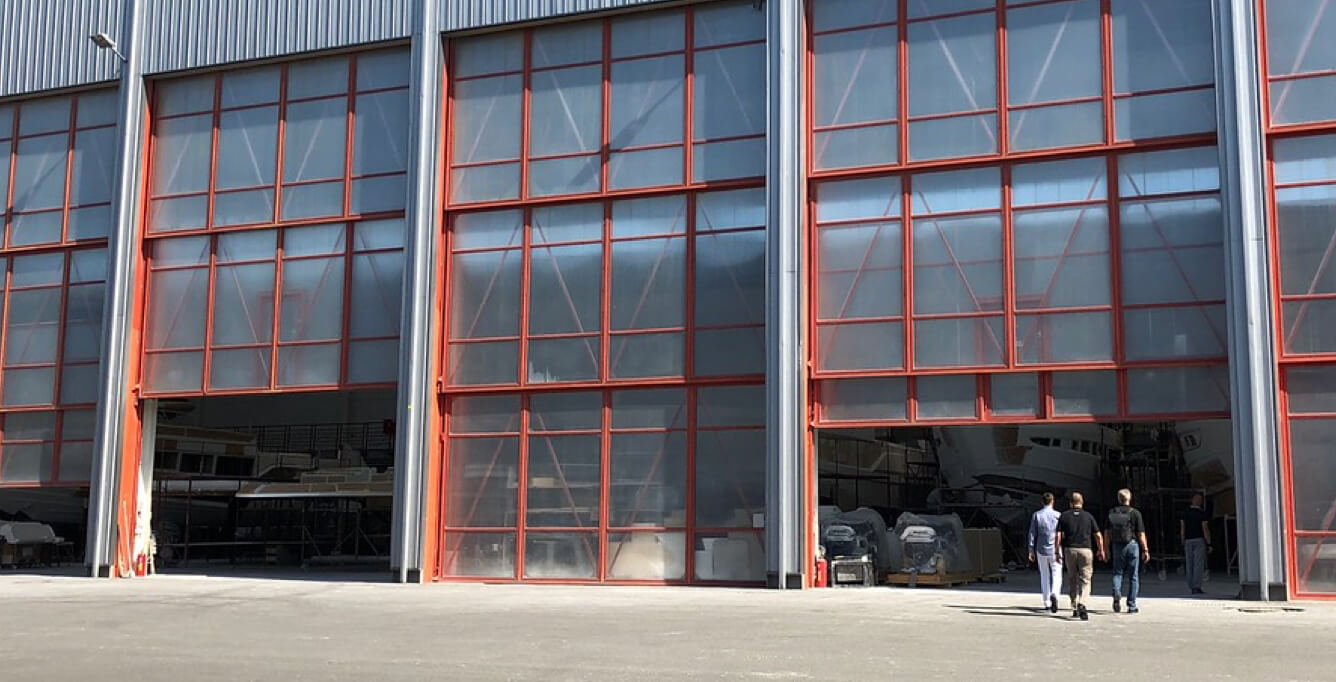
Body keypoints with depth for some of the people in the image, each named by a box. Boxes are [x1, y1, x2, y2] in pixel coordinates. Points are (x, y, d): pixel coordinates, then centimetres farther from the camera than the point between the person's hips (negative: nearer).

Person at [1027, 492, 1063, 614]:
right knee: (1057, 575, 2)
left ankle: (1047, 603, 18)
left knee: (1044, 576, 13)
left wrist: (1031, 550, 7)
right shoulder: (1058, 515, -4)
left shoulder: (1036, 515, 0)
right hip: (1055, 550, -2)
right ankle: (1054, 594, -25)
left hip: (1041, 550, 2)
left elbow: (1032, 534, 1)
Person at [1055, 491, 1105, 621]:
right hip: (1086, 550, -1)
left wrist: (1058, 552, 4)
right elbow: (1098, 536, 4)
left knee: (1072, 580, 12)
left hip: (1069, 550, 1)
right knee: (1085, 580, -1)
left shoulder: (1064, 516, 3)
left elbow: (1059, 536, -3)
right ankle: (1082, 604, -22)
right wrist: (1101, 550, 16)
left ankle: (1075, 609, 15)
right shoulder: (1088, 516, 4)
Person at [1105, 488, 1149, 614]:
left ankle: (1116, 593, -15)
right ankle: (1131, 606, 8)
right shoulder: (1135, 513, -6)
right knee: (1133, 576, 6)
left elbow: (1107, 533, 5)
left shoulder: (1111, 513, 3)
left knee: (1117, 573, 13)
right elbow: (1141, 534, -7)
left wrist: (1107, 549, 12)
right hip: (1132, 545, -2)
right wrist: (1145, 550, -1)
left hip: (1117, 546, 2)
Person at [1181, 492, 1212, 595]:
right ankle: (1197, 587, -12)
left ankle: (1191, 587, 11)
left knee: (1189, 565, 8)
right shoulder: (1202, 514, -7)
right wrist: (1209, 544, -6)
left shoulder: (1185, 513, 6)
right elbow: (1205, 529, -11)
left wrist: (1183, 544, 12)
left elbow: (1182, 530, 7)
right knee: (1198, 564, -6)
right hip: (1199, 540, -4)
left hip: (1188, 541, 5)